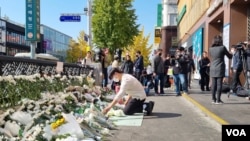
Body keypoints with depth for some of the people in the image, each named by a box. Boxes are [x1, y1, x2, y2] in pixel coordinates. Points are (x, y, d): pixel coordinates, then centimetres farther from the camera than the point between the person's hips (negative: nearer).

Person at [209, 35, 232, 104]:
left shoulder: (210, 49, 4)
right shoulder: (222, 48, -7)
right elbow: (229, 56, 3)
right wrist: (231, 54, 23)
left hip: (213, 69, 4)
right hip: (220, 69, -4)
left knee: (213, 84, 8)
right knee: (219, 84, -1)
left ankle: (213, 99, 12)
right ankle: (218, 100, -1)